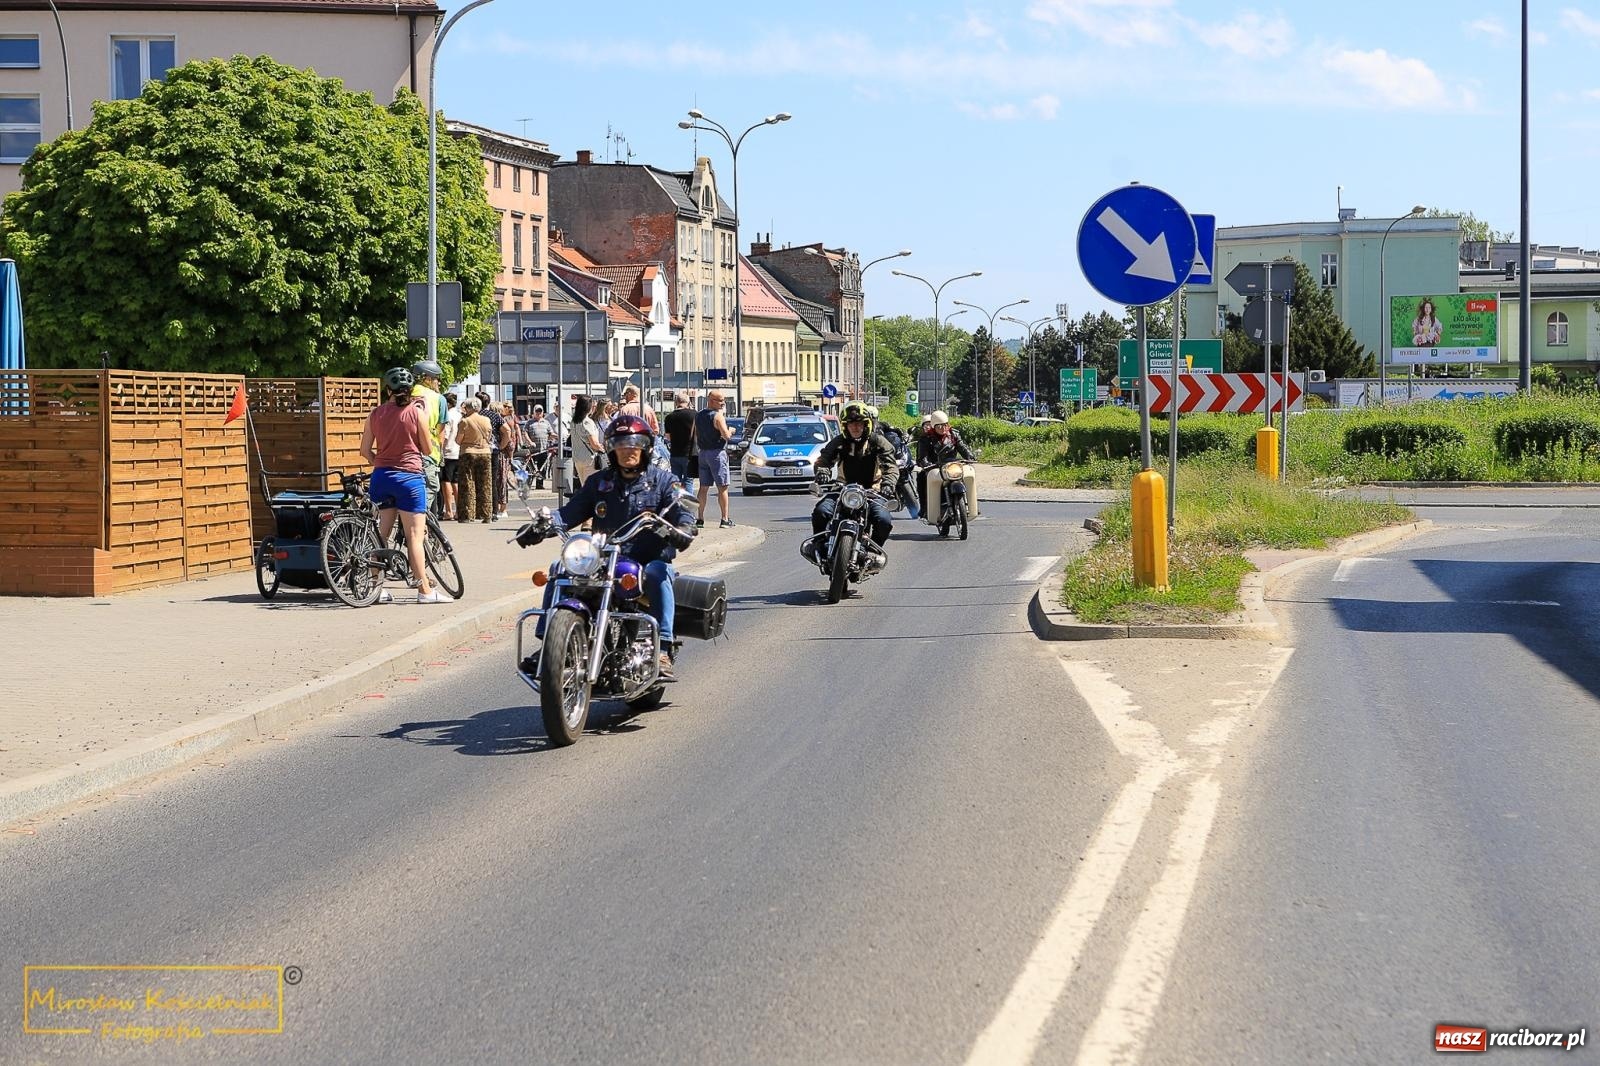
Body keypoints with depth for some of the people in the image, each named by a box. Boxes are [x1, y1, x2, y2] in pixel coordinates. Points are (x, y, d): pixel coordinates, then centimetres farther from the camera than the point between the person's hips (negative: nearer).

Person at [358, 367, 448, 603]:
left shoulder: (375, 414, 4)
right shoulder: (416, 412, -7)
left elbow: (365, 450, 6)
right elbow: (427, 449, -1)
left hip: (381, 477, 4)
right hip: (409, 477, -4)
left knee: (382, 535, 10)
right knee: (415, 536, -3)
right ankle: (425, 590, -2)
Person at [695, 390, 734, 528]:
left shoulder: (698, 416, 9)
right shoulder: (717, 415, -13)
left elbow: (695, 437, 14)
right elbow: (726, 436, -18)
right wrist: (731, 431, 1)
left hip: (703, 453, 7)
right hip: (717, 453, -7)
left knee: (704, 487, 10)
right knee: (722, 488, -4)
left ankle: (700, 518, 9)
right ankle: (725, 519, -6)